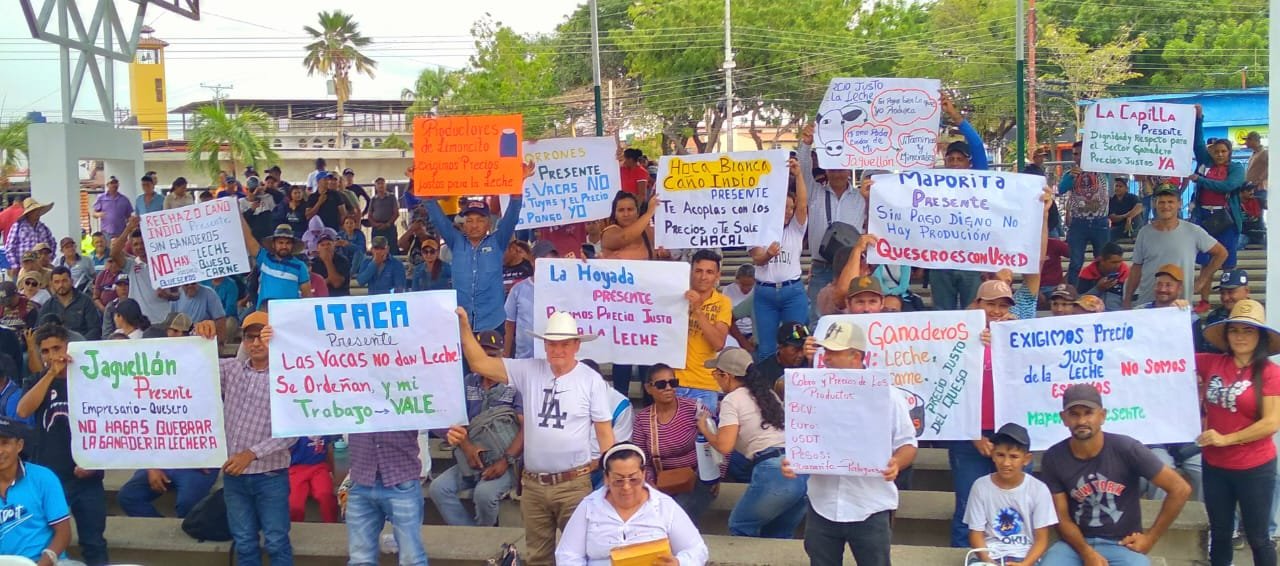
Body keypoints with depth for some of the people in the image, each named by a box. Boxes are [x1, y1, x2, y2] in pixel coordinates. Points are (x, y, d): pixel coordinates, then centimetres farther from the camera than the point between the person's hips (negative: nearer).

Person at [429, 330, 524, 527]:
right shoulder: (467, 383, 12)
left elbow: (527, 427, -11)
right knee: (438, 488, -16)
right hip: (473, 460, 5)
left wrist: (506, 461, -22)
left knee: (484, 493, -31)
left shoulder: (514, 385, -4)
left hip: (504, 461, -5)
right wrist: (467, 446, -14)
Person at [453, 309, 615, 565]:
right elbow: (481, 364, -3)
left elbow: (604, 432, -2)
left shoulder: (592, 380, -4)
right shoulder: (528, 371, 1)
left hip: (574, 484, -3)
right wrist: (464, 326, -13)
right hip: (533, 485, 3)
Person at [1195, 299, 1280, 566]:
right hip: (1214, 466, 4)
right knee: (1220, 533, 18)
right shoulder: (1211, 363, -1)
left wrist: (1226, 439, -18)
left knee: (1257, 537, 10)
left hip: (1255, 468, -4)